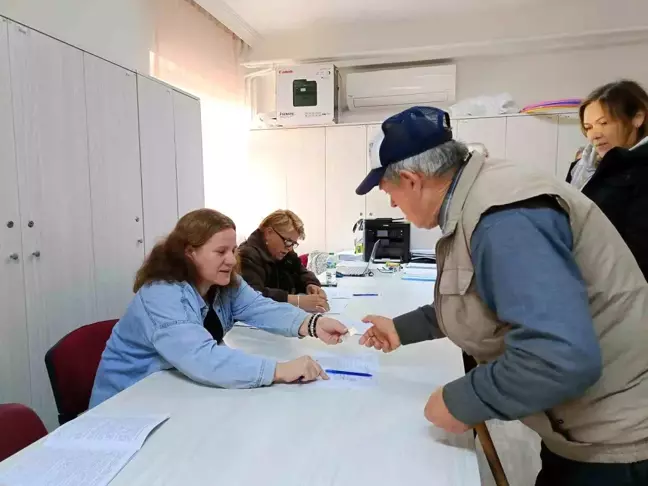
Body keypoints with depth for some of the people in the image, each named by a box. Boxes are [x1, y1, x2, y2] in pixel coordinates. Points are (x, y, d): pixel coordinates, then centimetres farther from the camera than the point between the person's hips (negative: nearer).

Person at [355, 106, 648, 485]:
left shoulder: (503, 217, -31)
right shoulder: (474, 201, 2)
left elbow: (561, 357, -39)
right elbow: (475, 303, 15)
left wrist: (461, 402, -24)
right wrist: (403, 329, 17)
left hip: (616, 435, -8)